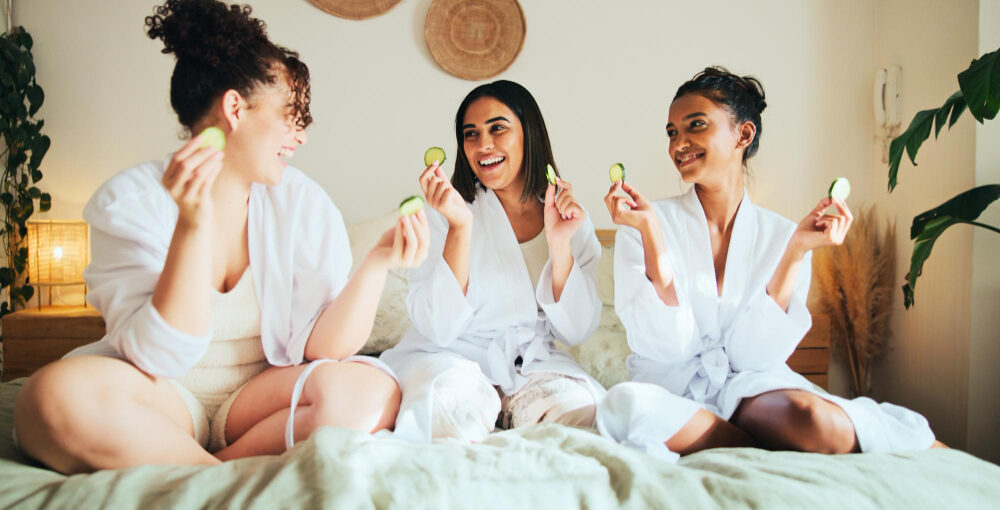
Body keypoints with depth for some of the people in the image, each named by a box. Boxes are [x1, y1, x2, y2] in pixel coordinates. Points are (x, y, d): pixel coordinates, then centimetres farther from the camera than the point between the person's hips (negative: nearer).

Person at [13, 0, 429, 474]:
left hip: (259, 392, 2)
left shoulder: (304, 203, -1)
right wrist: (192, 225, -28)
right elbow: (160, 356, -19)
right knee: (61, 394, -33)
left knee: (371, 390, -26)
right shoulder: (130, 200, -9)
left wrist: (377, 264, -24)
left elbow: (321, 347, -8)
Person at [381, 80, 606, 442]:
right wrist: (460, 226, -25)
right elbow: (437, 329, -15)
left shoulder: (572, 215, 3)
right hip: (451, 356, -2)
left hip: (532, 361, 3)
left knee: (581, 406, -28)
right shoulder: (449, 209, -5)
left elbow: (576, 332, -1)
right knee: (454, 397, -36)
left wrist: (560, 243, -15)